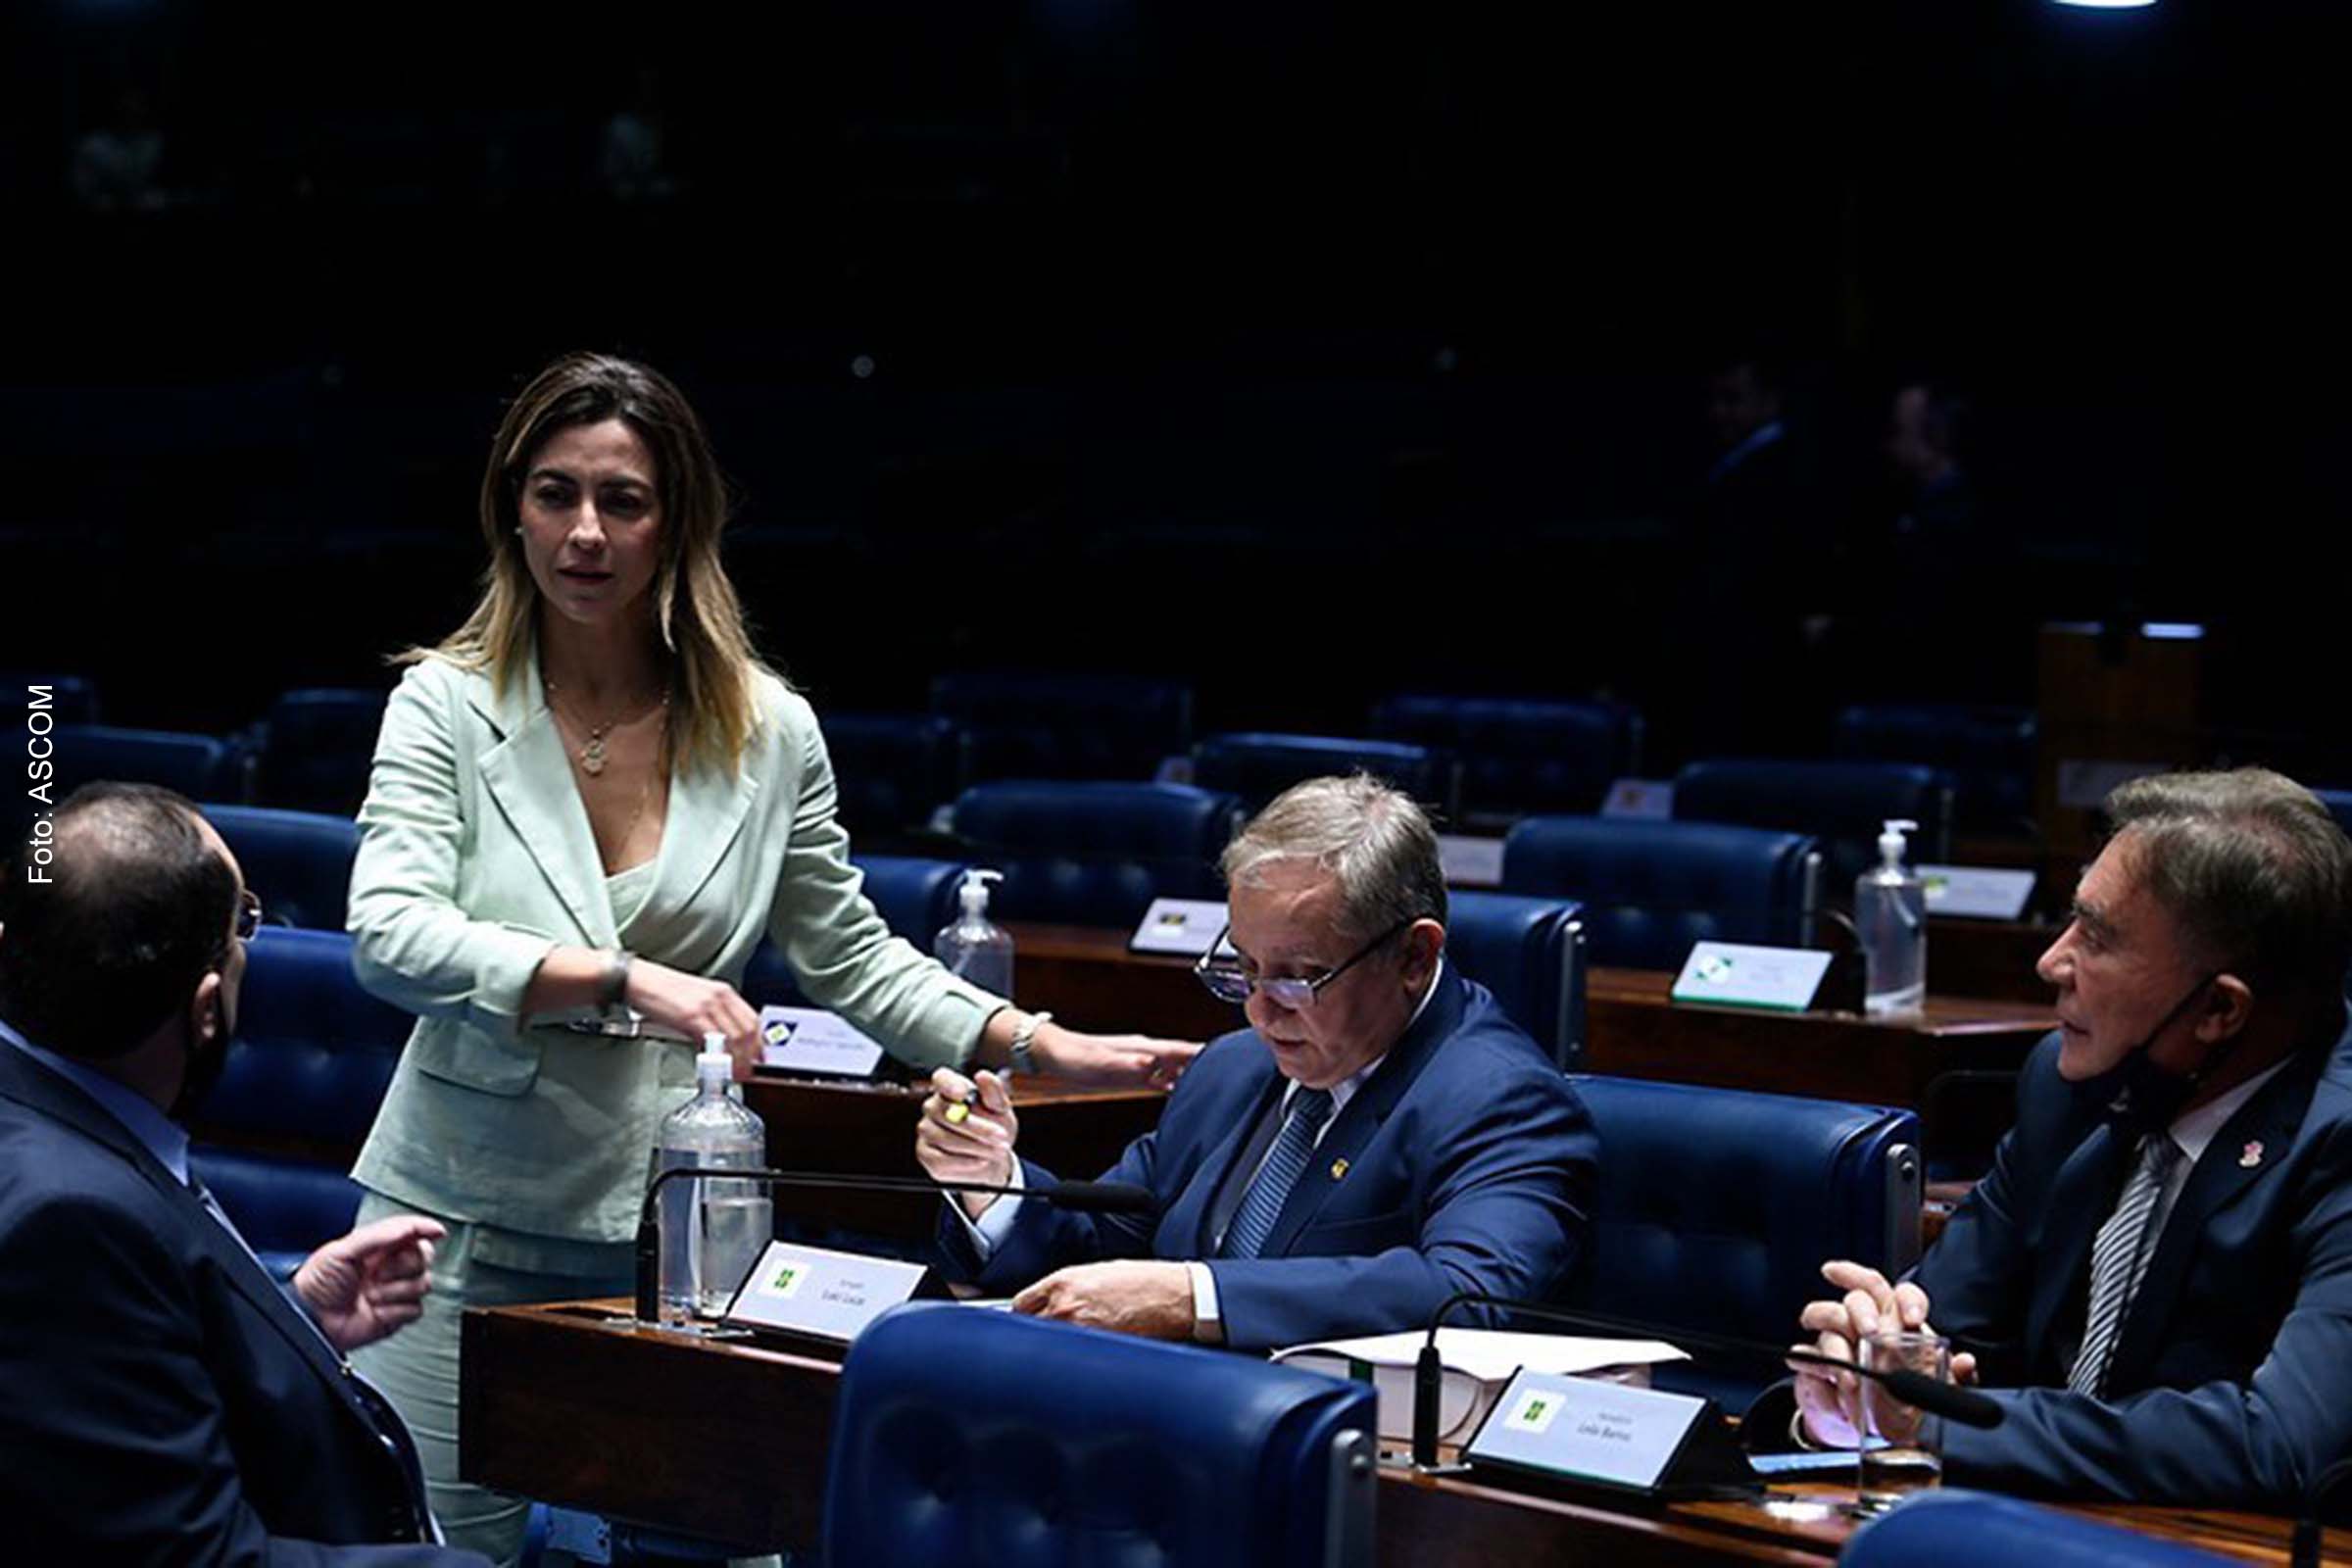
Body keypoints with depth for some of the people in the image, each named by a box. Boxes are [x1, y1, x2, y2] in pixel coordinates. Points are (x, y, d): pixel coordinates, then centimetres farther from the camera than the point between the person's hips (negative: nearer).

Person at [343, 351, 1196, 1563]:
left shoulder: (767, 732, 3)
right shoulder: (448, 704, -4)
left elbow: (848, 959, 12)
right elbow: (390, 937, -18)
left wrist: (1045, 1047, 1)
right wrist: (619, 983, -29)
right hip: (467, 1221, -2)